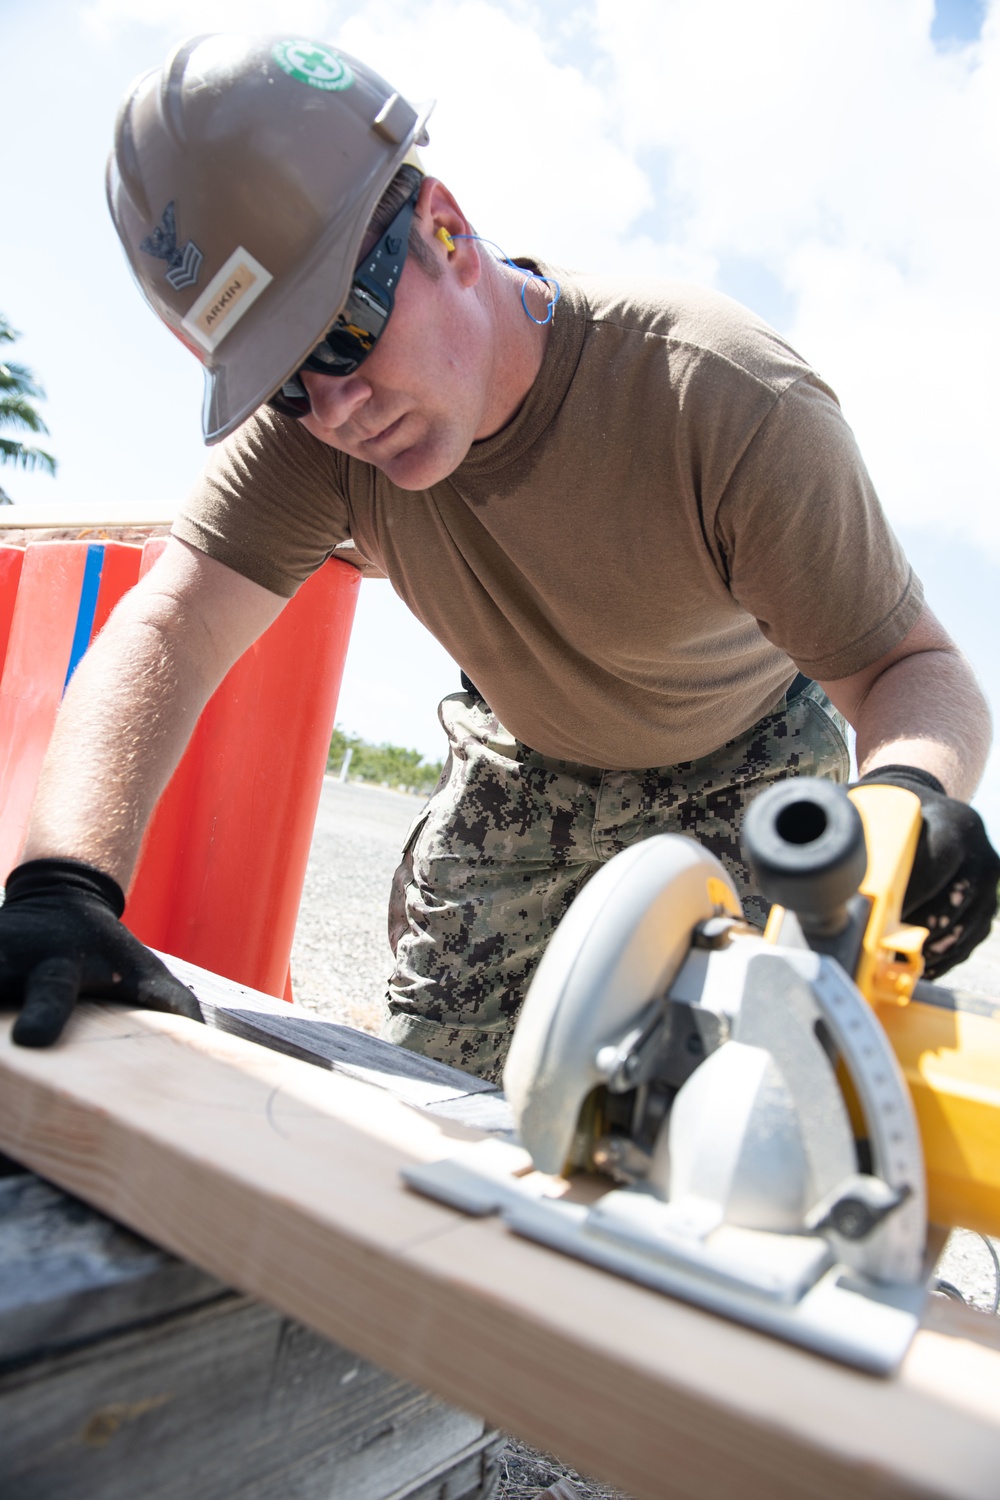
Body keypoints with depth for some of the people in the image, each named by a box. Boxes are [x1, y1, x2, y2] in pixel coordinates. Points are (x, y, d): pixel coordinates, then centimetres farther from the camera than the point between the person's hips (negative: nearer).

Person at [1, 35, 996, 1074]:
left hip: (743, 766, -2)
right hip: (522, 763, 3)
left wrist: (910, 792, -52)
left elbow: (912, 663, -29)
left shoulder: (736, 404, -34)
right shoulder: (308, 422, -23)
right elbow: (170, 627, -32)